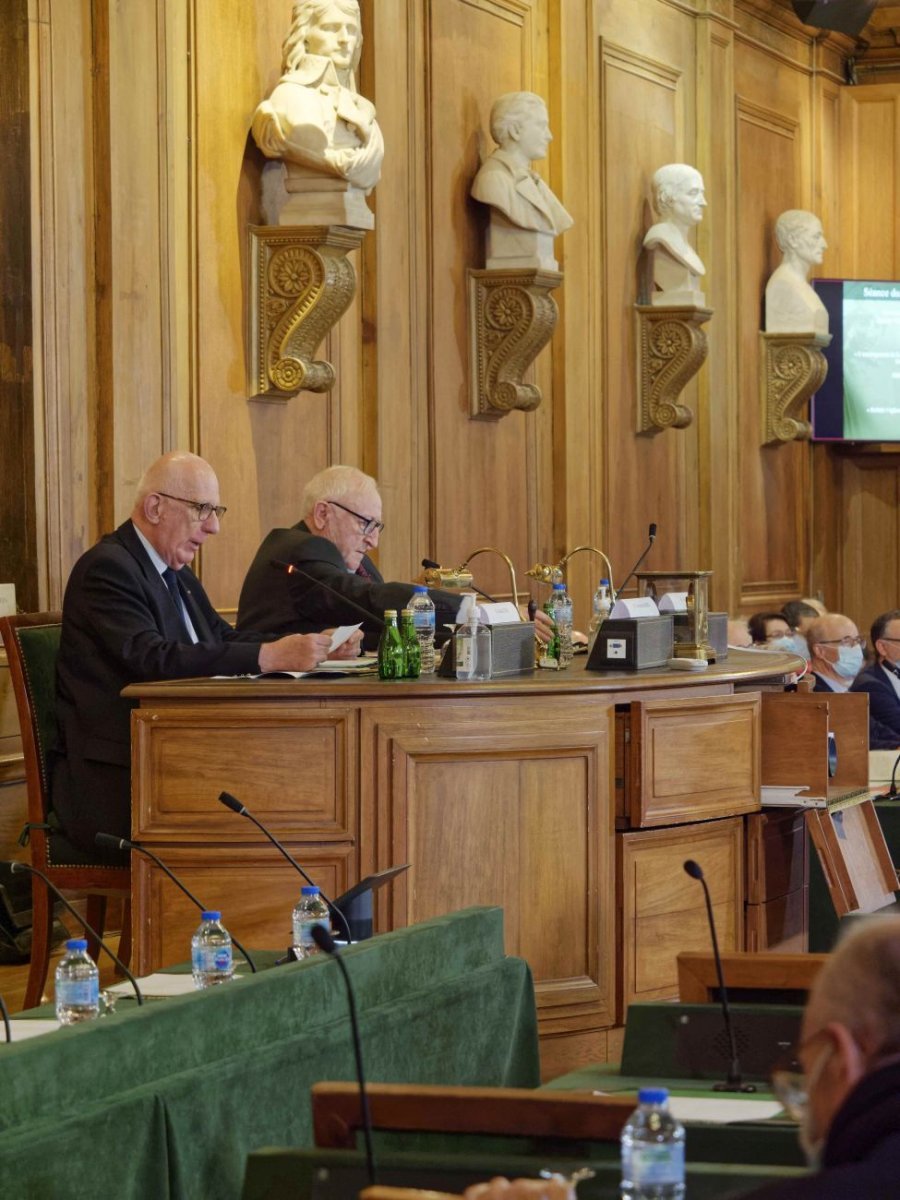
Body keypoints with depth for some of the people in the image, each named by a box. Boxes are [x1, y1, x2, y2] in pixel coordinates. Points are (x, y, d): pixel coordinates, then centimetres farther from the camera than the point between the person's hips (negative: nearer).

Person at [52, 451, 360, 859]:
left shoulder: (176, 573, 19)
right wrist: (269, 656, -30)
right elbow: (153, 659, -25)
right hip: (114, 784, -9)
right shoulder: (108, 567, -12)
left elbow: (226, 639, 18)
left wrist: (315, 648, 1)